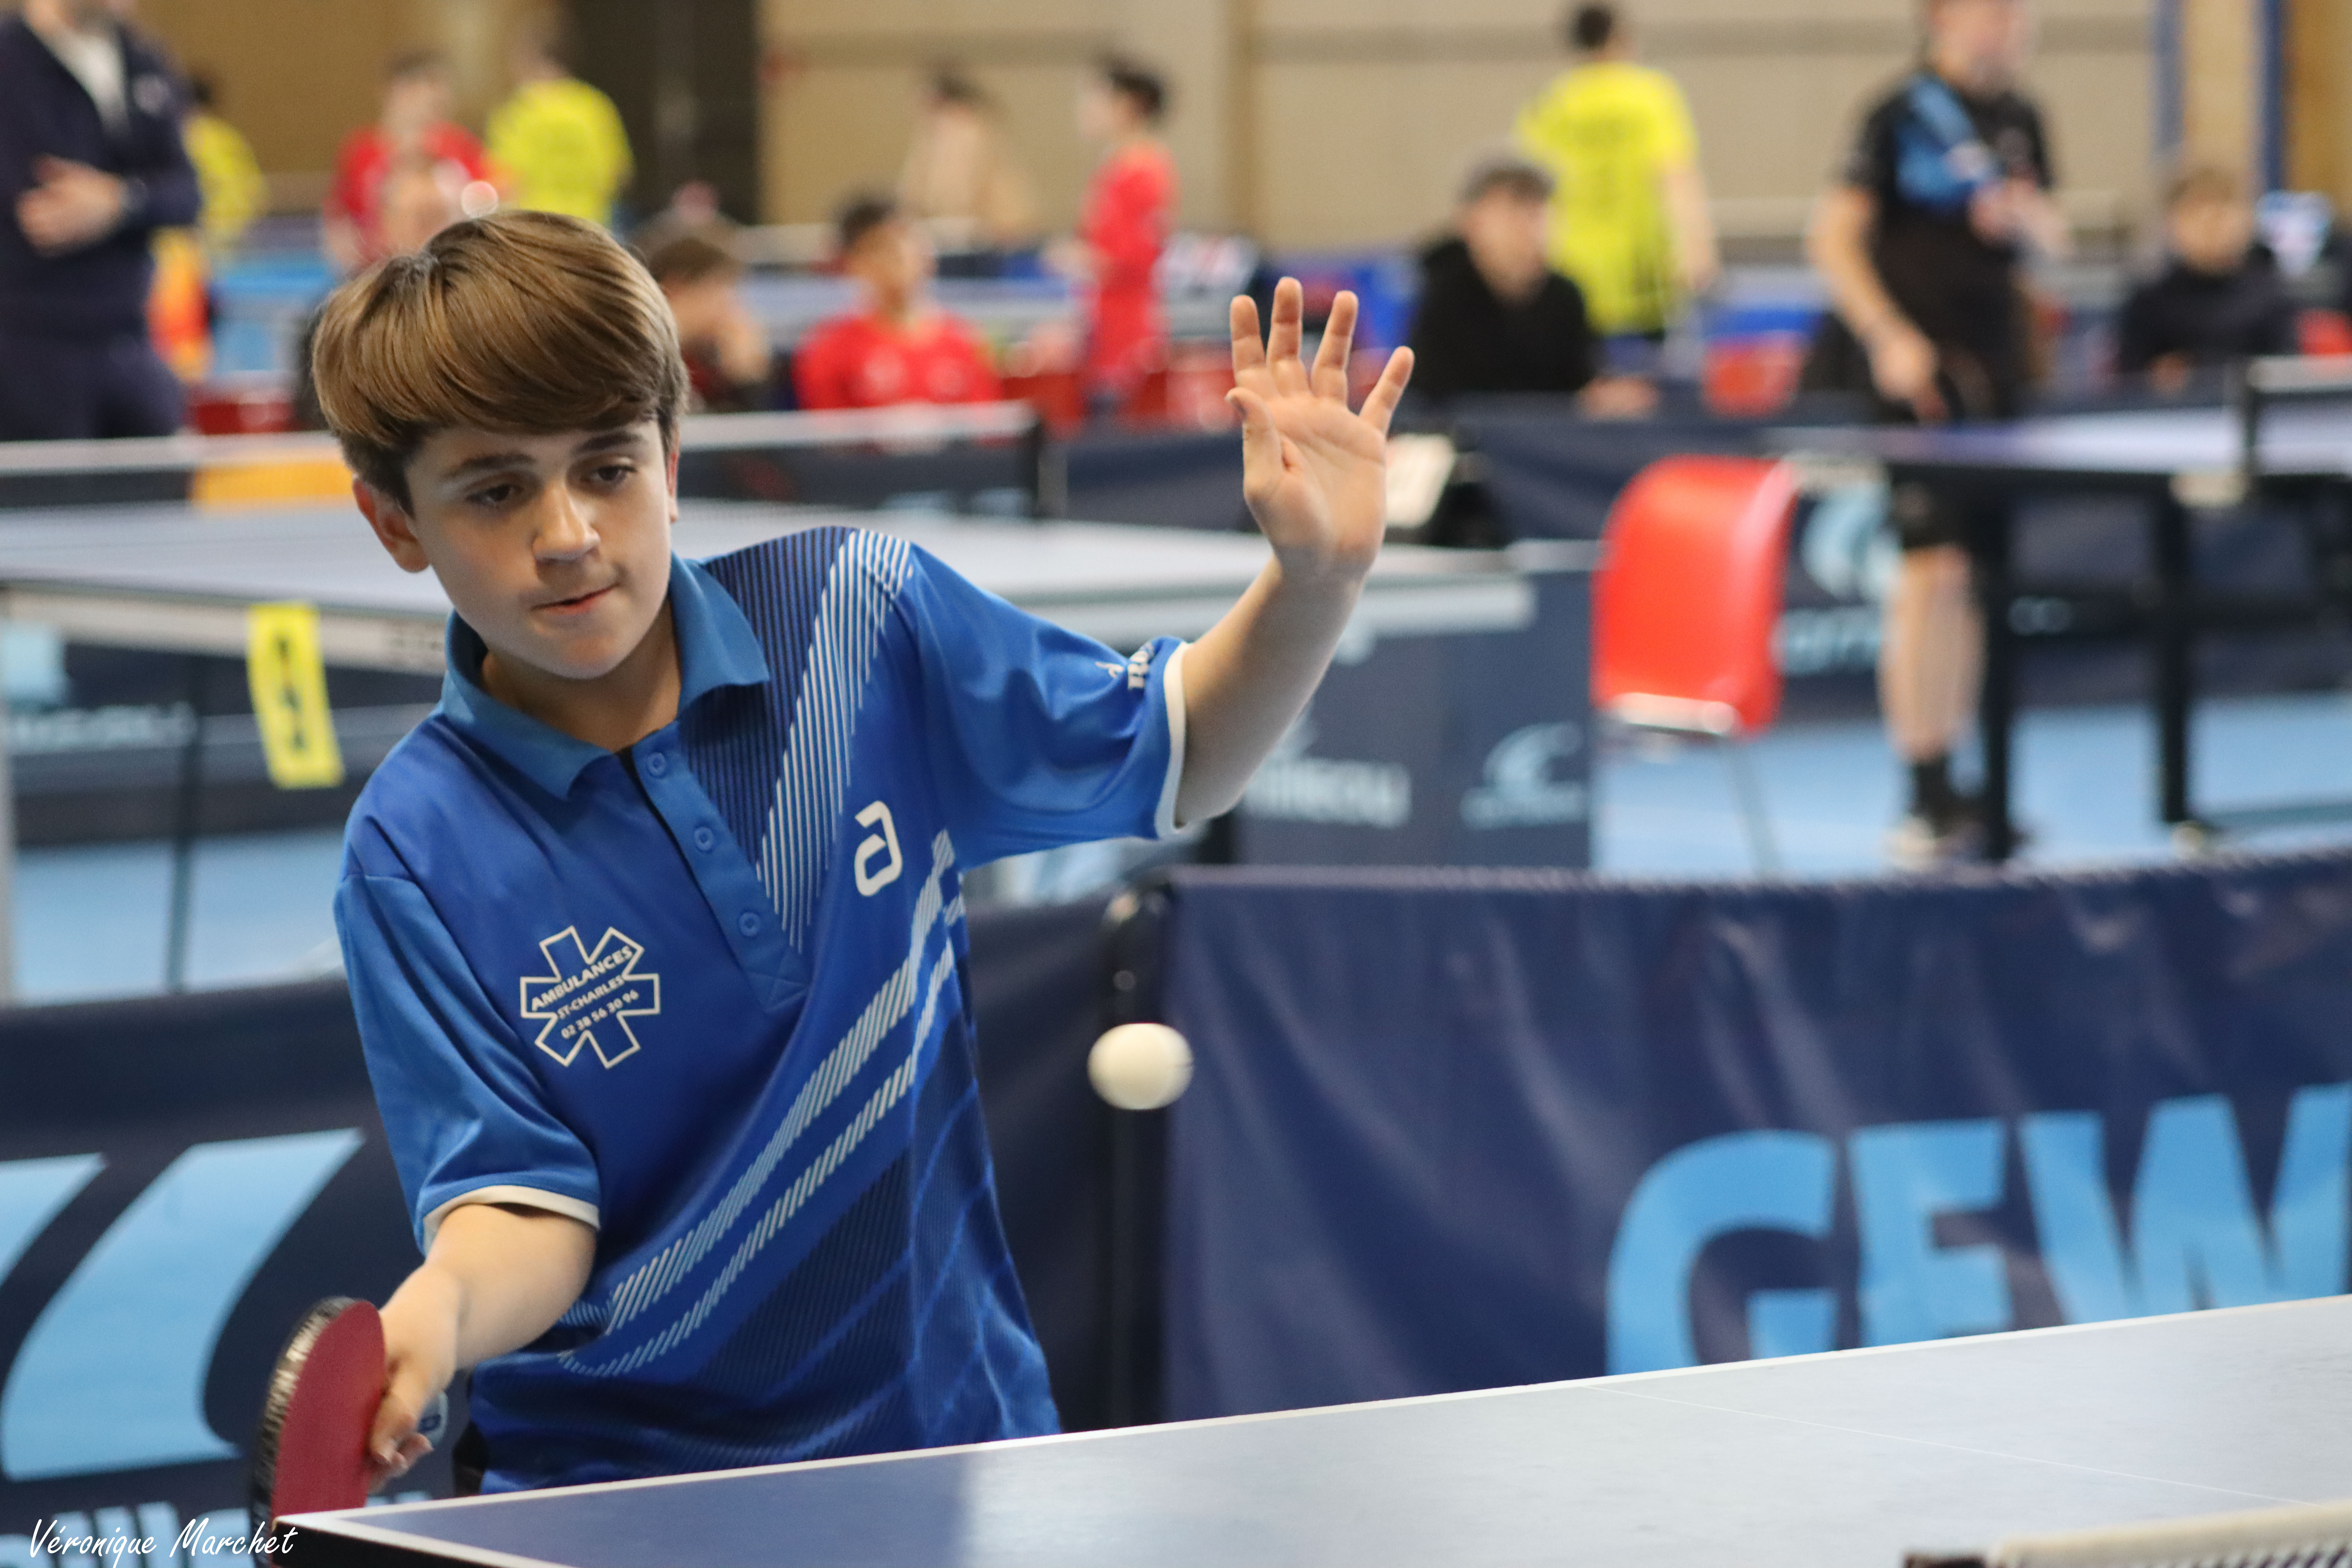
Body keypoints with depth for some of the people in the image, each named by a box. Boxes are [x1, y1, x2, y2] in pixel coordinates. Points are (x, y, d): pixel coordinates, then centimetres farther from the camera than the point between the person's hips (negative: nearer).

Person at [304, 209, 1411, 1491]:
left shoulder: (864, 618, -2)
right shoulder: (418, 854, -8)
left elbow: (1174, 764, 13)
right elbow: (529, 1209, -10)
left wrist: (1317, 578, -5)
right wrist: (434, 1314, -32)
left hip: (952, 1426, 1)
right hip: (622, 1474, -1)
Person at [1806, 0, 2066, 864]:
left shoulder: (2020, 120, 12)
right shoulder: (1903, 116, -7)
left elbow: (2049, 239, 19)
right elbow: (1834, 236, -11)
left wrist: (2030, 219, -4)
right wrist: (1889, 338, -19)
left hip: (1996, 371, 7)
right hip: (1922, 373, -7)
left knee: (1975, 581, 9)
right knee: (1931, 573, -12)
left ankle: (1953, 792, 17)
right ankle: (1924, 801, -9)